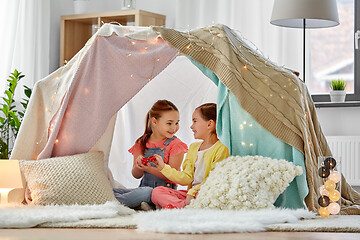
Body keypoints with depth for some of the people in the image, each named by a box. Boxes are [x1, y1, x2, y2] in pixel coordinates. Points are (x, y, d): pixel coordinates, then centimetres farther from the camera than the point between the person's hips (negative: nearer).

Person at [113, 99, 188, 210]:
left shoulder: (175, 145, -3)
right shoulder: (141, 143, 9)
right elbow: (136, 175, 9)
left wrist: (150, 169, -24)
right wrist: (138, 166, -15)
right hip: (144, 187, 5)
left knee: (144, 192, -39)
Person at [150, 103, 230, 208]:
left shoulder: (221, 148, -7)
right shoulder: (193, 147, 20)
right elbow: (186, 178, 14)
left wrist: (193, 192, -22)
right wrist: (163, 167, 9)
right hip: (190, 192, 8)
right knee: (156, 192, -12)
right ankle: (184, 206, -33)